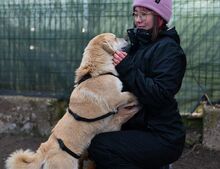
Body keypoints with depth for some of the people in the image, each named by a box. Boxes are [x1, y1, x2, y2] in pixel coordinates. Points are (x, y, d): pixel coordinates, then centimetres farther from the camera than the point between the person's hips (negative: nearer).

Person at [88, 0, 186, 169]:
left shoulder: (168, 49, -12)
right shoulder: (137, 45, 12)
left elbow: (160, 95, -23)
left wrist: (127, 69, -21)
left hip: (162, 138, -8)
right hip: (136, 127, 8)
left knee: (99, 146, -21)